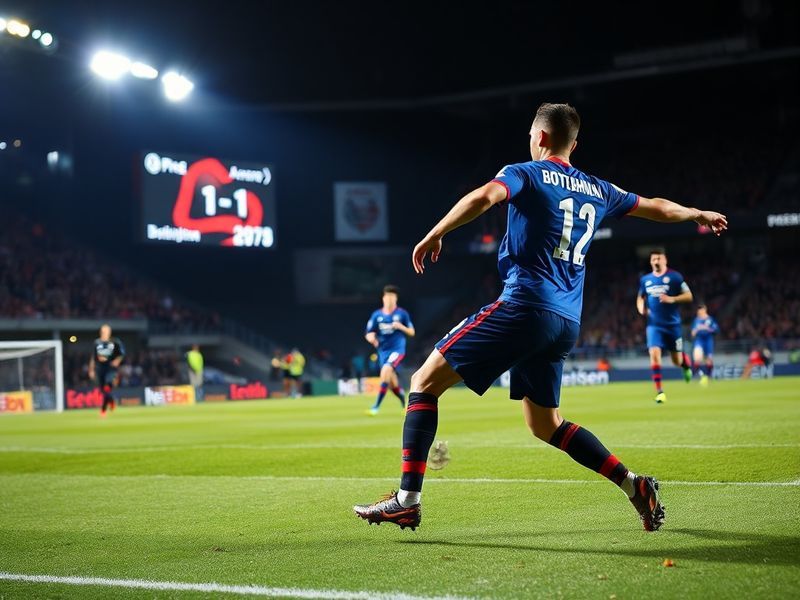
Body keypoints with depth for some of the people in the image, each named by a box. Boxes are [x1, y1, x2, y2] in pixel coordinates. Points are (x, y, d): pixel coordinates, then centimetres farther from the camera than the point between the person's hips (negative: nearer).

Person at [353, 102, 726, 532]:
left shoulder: (526, 174, 3)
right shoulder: (598, 190, 20)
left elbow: (484, 197, -19)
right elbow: (657, 208, 33)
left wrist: (434, 235, -14)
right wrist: (700, 215, 51)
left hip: (523, 307, -7)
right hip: (566, 322, 7)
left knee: (425, 381, -2)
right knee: (545, 424, 20)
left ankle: (407, 500, -11)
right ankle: (634, 485, 11)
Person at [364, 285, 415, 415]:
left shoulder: (402, 314, 0)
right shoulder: (376, 315, 5)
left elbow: (412, 332, 6)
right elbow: (369, 334, 8)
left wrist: (401, 327, -14)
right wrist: (371, 338, -17)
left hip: (398, 349, -4)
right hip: (383, 351, 4)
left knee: (386, 370, -28)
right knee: (393, 384, 5)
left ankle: (376, 406, -26)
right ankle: (405, 404, 31)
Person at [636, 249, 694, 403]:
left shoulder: (674, 277, -4)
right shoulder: (645, 280, 7)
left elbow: (688, 296, -4)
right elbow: (640, 297, 23)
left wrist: (672, 299, -20)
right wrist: (641, 307, 1)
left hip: (673, 324, -2)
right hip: (654, 325, 2)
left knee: (677, 360, 6)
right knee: (654, 353, -19)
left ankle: (687, 365, 46)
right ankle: (659, 392, -15)